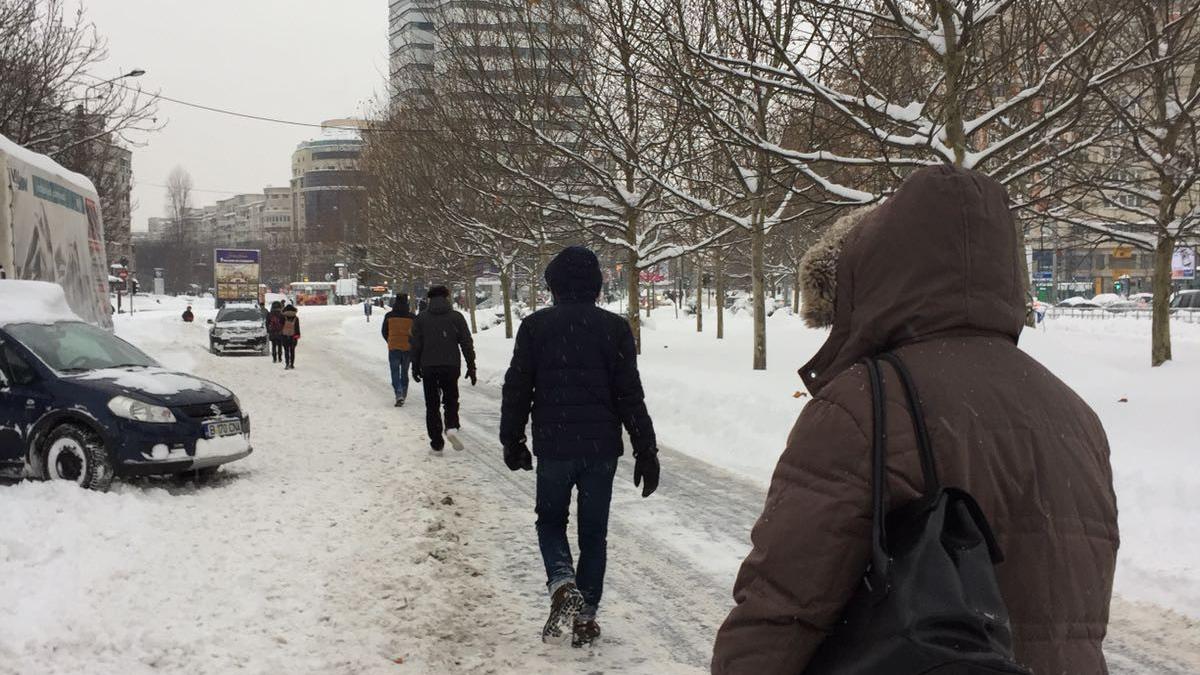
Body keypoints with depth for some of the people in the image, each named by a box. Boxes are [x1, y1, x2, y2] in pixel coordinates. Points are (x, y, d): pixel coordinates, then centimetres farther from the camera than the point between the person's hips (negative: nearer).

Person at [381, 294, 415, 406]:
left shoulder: (389, 316, -3)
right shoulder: (411, 317, -3)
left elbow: (384, 332, 6)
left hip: (394, 348, -1)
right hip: (408, 348, 1)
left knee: (395, 373, 1)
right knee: (404, 372, 15)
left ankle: (399, 394, -18)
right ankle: (403, 396, 22)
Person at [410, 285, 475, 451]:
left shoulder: (421, 318, 2)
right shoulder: (456, 317, 0)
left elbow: (415, 345, 3)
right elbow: (467, 344, 0)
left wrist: (415, 367, 12)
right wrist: (471, 367, 6)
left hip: (428, 367, 0)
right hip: (451, 366, 0)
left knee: (432, 405, 8)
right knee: (451, 400, 15)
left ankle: (436, 442, 5)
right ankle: (452, 427, -11)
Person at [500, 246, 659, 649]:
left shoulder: (535, 326, -3)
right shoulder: (614, 328, -3)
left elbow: (517, 390, 0)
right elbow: (630, 396, -4)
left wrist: (512, 441, 13)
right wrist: (646, 452, 2)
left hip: (553, 446, 0)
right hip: (601, 447, 1)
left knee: (550, 520, 17)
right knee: (594, 531, 12)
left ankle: (562, 584, -8)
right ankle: (585, 615, 13)